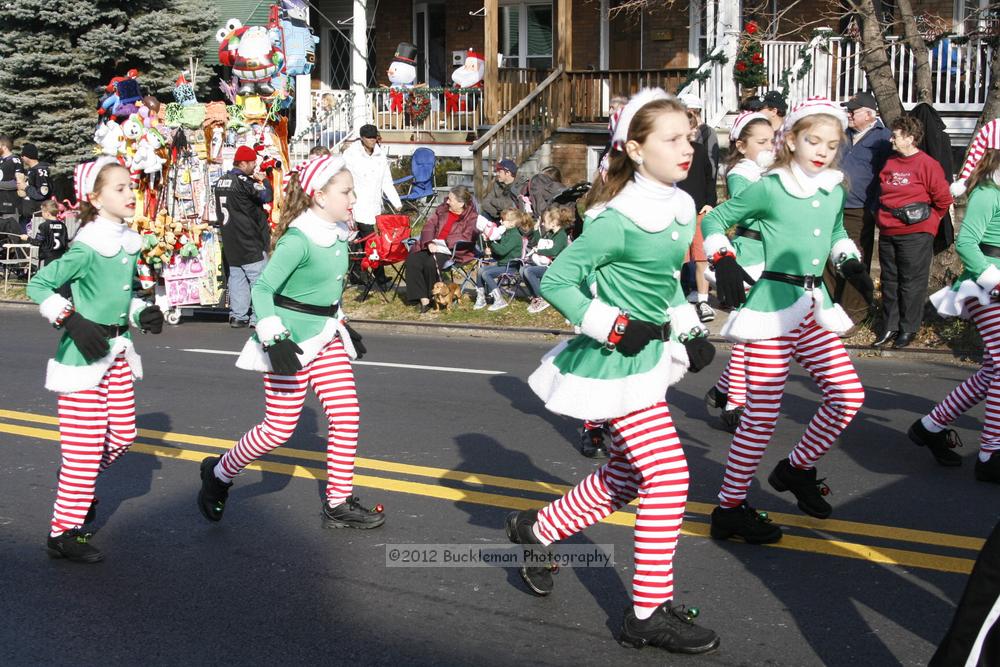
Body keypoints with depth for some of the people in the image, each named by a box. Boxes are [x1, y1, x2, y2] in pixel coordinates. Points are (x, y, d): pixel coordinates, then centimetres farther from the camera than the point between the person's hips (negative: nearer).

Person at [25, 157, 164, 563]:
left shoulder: (129, 243, 6)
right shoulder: (87, 248, -18)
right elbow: (38, 286, -15)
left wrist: (143, 314, 2)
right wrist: (71, 320, -24)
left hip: (118, 352, 8)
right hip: (84, 354, -8)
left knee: (122, 435, 14)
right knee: (85, 445, -4)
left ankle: (76, 486, 40)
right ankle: (63, 533, 7)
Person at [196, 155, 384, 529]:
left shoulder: (337, 234, 5)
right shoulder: (298, 240, -21)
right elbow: (262, 289, -21)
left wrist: (342, 326, 23)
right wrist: (275, 340, -29)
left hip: (326, 337, 8)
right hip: (292, 341, -8)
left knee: (346, 416, 1)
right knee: (279, 429, 0)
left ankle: (339, 505, 11)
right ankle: (219, 475, 24)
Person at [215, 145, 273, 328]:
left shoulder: (221, 182, 11)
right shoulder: (243, 181, -16)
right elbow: (267, 196, -17)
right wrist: (264, 180, -1)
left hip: (230, 241, 8)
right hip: (250, 242, -8)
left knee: (236, 277, 12)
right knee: (259, 278, -3)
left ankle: (237, 316, 12)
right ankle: (258, 317, -4)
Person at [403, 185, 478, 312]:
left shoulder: (471, 217, -1)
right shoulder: (442, 209, 16)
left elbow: (466, 238, -12)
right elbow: (429, 226, 8)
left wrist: (444, 241, -15)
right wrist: (430, 243, -11)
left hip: (453, 251, -6)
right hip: (432, 246, 6)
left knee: (431, 263, -33)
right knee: (412, 261, -22)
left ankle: (432, 297, -12)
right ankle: (423, 299, -24)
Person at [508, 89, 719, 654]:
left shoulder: (683, 208, 4)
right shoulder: (617, 221, -21)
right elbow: (556, 282, -16)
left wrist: (691, 330, 10)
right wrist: (612, 326, -22)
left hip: (651, 353, 9)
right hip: (617, 360, -9)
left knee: (625, 479, 17)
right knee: (669, 476, -9)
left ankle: (537, 530, 38)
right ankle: (650, 612, 2)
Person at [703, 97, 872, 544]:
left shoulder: (834, 192, 11)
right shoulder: (769, 188, -8)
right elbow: (715, 220, 0)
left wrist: (851, 264, 12)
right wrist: (724, 261, -14)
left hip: (813, 307, 7)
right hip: (773, 304, -7)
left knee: (849, 394, 4)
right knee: (762, 414, -7)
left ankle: (798, 468, 25)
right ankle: (730, 508, 4)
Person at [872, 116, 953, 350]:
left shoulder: (927, 164, -10)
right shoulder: (890, 163, 9)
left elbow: (943, 199, -7)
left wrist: (928, 220, 3)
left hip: (915, 234, -7)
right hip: (887, 232, 7)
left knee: (911, 283, 0)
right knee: (889, 282, 11)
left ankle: (908, 330, 10)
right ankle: (889, 328, 20)